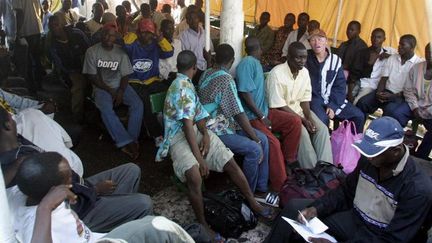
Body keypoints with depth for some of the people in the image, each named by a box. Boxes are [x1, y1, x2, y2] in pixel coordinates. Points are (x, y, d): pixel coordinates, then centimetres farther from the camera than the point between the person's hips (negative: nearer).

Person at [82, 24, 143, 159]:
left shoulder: (121, 51, 3)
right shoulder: (92, 51, -2)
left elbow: (125, 75, 1)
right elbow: (92, 76, -5)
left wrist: (121, 92, -16)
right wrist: (110, 91, -13)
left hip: (119, 86, 2)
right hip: (101, 87, -2)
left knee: (138, 104, -24)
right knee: (106, 109, -33)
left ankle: (131, 140, -21)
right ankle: (128, 142, -30)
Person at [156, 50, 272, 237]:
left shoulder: (185, 83, 10)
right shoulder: (182, 88, -21)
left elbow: (197, 112, 10)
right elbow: (187, 127, -25)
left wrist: (206, 134, -7)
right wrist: (200, 159, -25)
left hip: (195, 129, 9)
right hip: (179, 136, -9)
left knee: (230, 162, -1)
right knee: (195, 176, -34)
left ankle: (252, 202, 15)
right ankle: (203, 224, -18)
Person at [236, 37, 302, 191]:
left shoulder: (255, 63, 16)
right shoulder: (247, 63, -14)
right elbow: (245, 93, -20)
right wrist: (261, 117, -18)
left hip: (263, 111, 9)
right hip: (252, 117, -9)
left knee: (295, 121, -5)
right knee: (273, 143, -26)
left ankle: (287, 161, 7)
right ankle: (281, 186, -14)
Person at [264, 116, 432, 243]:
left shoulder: (418, 189, -25)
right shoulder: (369, 160, -6)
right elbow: (345, 192, 7)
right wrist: (315, 208, -11)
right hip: (354, 217, 7)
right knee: (294, 206, -3)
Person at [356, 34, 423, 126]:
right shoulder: (392, 58, 14)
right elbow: (384, 78, 9)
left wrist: (393, 96, -19)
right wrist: (379, 92, -10)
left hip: (402, 96, -5)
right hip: (386, 92, 5)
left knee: (390, 110, -36)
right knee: (362, 102, -19)